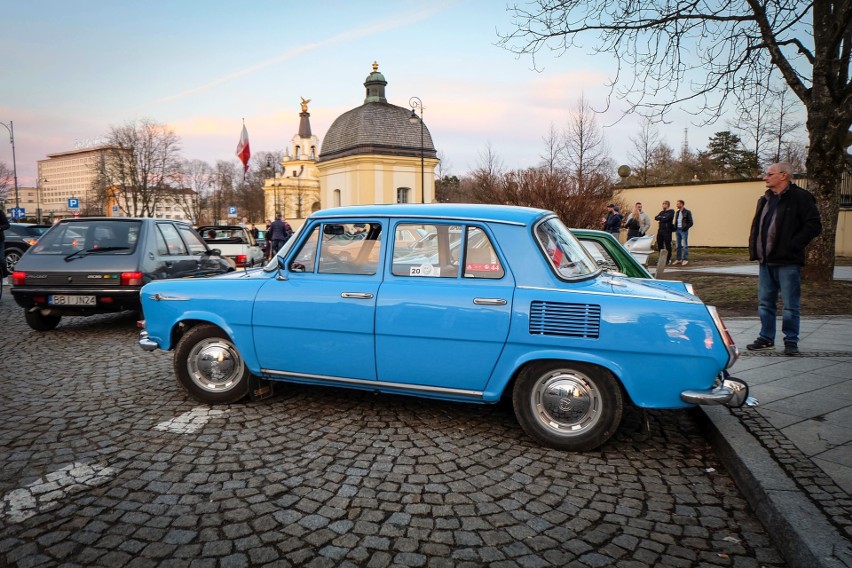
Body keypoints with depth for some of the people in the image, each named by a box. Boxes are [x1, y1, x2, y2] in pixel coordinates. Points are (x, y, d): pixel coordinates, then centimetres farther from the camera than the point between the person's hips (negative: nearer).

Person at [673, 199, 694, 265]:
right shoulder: (677, 212, 15)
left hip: (683, 230, -7)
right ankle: (678, 259, 15)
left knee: (685, 245, -5)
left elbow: (690, 222, -7)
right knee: (678, 245, 9)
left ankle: (685, 259, -3)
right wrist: (674, 227, 5)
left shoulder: (687, 212, -5)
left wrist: (685, 228, -18)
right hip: (677, 230, 7)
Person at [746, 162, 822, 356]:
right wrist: (754, 249, 8)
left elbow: (814, 226, -12)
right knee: (765, 303, 11)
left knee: (790, 305, 2)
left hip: (787, 262, -7)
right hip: (765, 261, 7)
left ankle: (791, 341, 13)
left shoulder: (800, 198, -7)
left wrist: (792, 246, -17)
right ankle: (766, 339, 21)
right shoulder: (765, 200, 15)